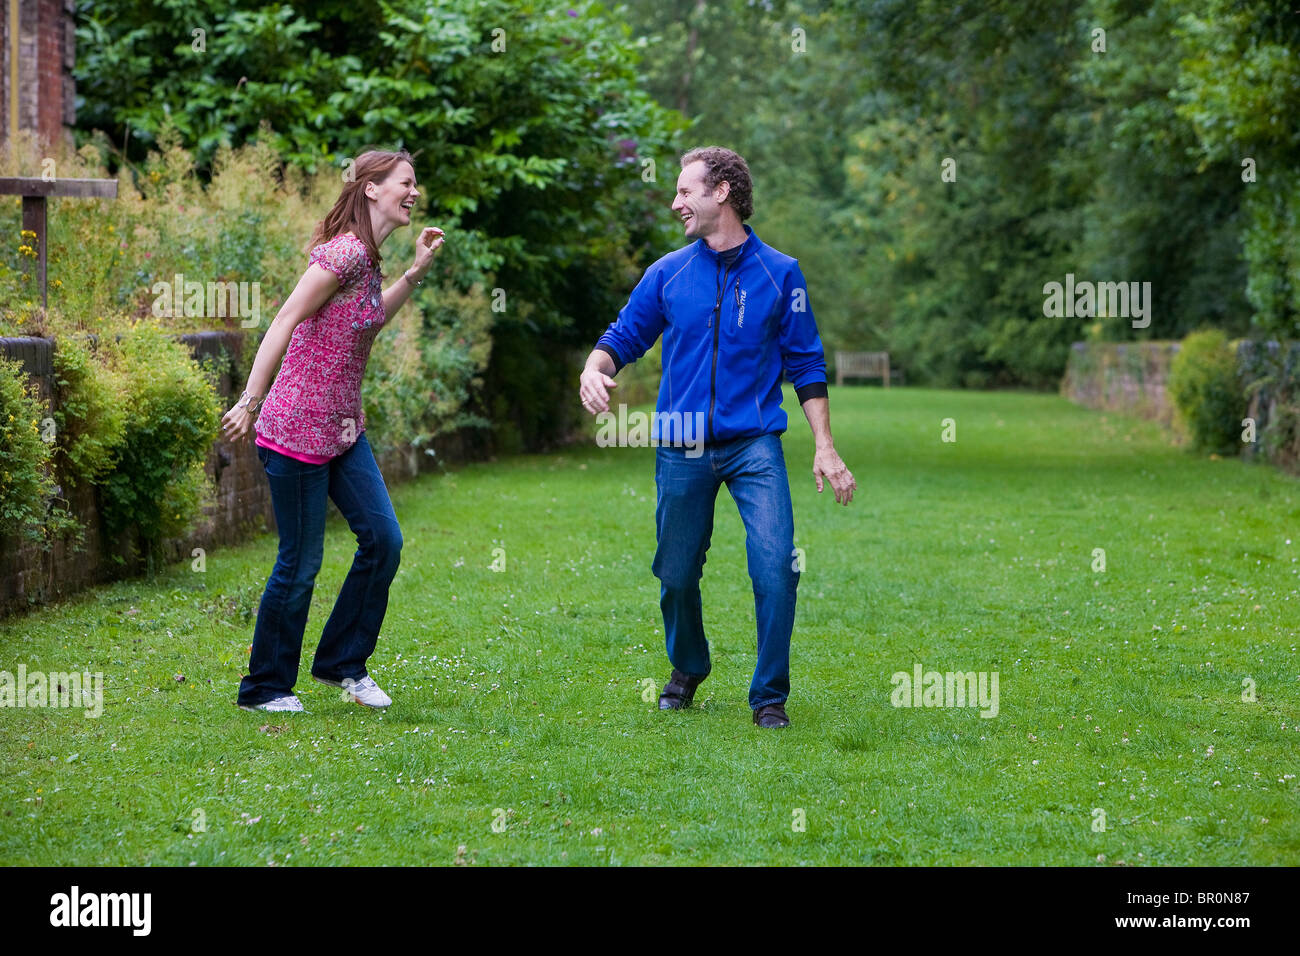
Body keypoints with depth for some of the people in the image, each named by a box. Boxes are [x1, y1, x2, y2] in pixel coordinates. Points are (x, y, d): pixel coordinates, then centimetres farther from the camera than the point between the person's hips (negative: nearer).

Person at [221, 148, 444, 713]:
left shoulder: (367, 258, 10)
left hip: (342, 428, 9)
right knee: (301, 562, -1)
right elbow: (285, 322, -21)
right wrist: (250, 401, -24)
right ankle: (264, 687, 14)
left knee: (383, 539, 6)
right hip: (299, 429, -9)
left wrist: (416, 272, 17)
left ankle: (342, 663, 21)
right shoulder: (346, 251, -18)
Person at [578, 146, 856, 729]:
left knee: (775, 566, -16)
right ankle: (687, 669, 36)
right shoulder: (668, 274, 5)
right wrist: (594, 369, -13)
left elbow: (806, 366, 5)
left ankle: (769, 696, -3)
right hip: (682, 449, 2)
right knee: (676, 575, 9)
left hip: (754, 445, -2)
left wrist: (825, 448, -1)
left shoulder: (779, 274, 2)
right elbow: (624, 337, 10)